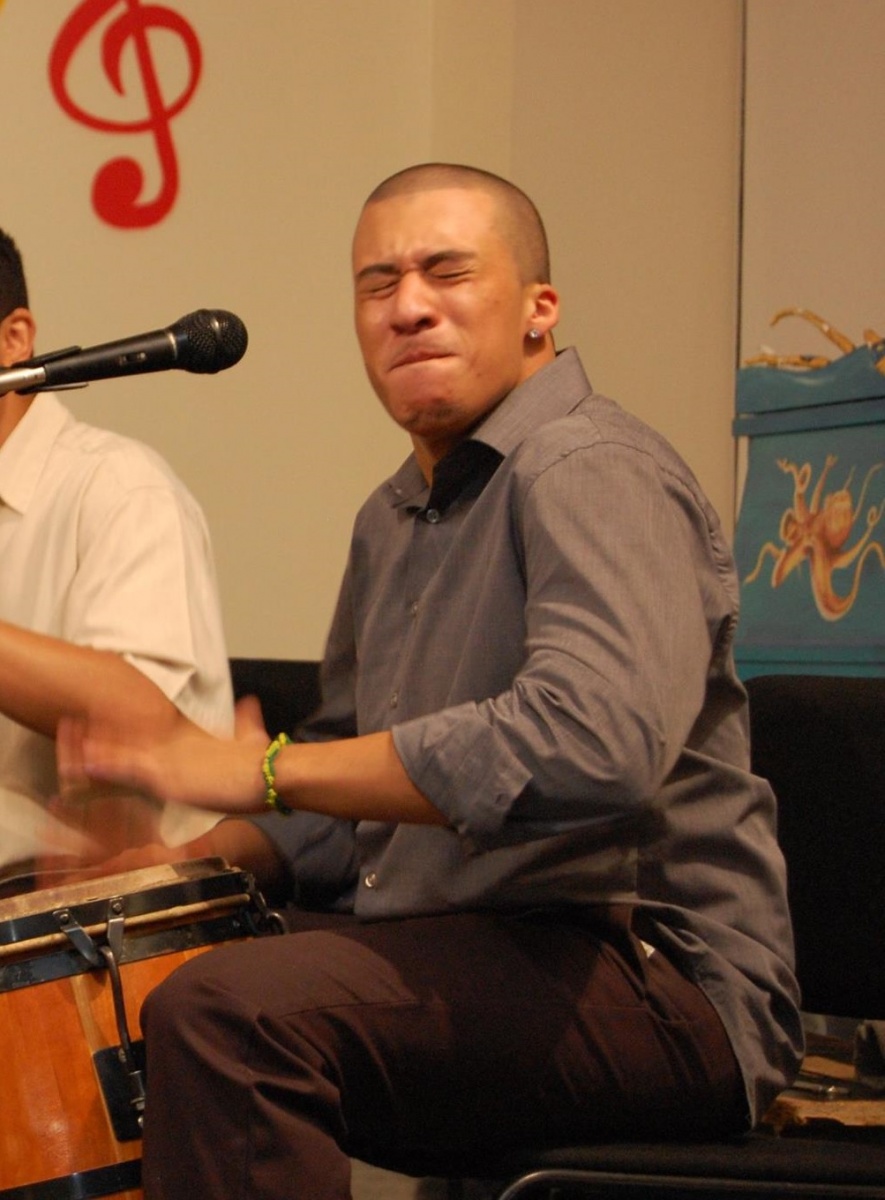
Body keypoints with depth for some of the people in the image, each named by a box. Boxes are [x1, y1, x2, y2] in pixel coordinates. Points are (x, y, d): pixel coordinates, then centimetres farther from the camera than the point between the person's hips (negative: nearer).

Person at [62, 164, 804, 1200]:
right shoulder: (396, 516, 18)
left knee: (227, 1010, -30)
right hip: (460, 945, 9)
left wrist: (265, 770, -23)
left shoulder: (592, 474, -13)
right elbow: (350, 794, 28)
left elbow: (594, 744, -31)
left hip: (654, 971, -9)